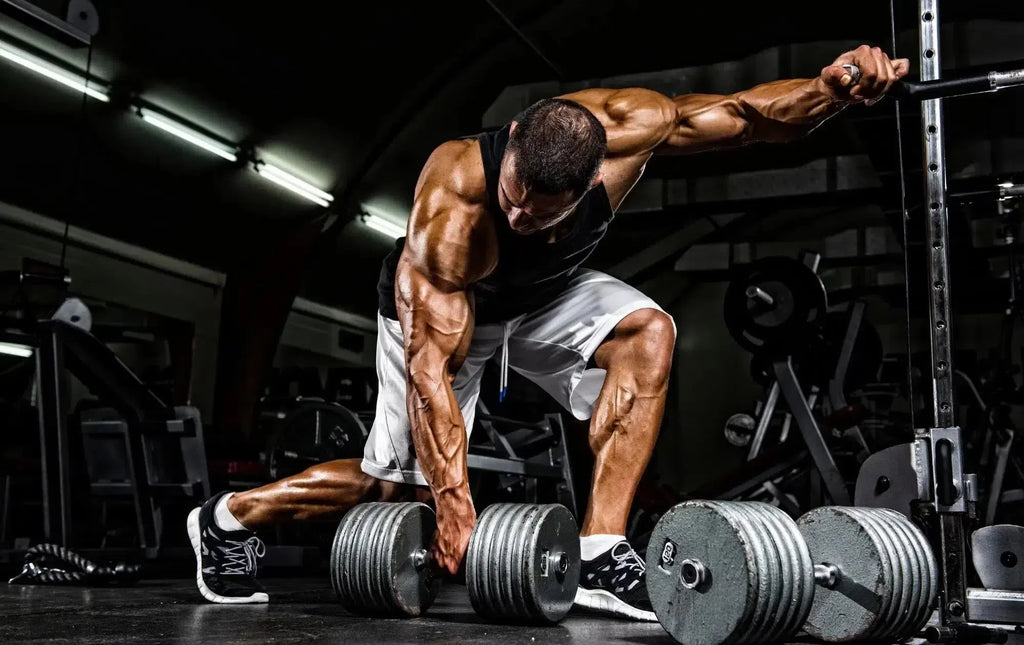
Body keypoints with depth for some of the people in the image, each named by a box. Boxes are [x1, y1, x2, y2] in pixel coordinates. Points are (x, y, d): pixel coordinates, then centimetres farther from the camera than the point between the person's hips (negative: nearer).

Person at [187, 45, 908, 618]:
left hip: (546, 295, 4)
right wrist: (456, 505, -39)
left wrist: (833, 86, -40)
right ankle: (230, 516, 25)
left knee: (648, 332, -25)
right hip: (438, 308, -4)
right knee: (400, 482, 1)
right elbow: (432, 369, -39)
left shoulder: (628, 126, -33)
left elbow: (747, 113, -20)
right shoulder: (451, 204, -42)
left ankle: (599, 554, -24)